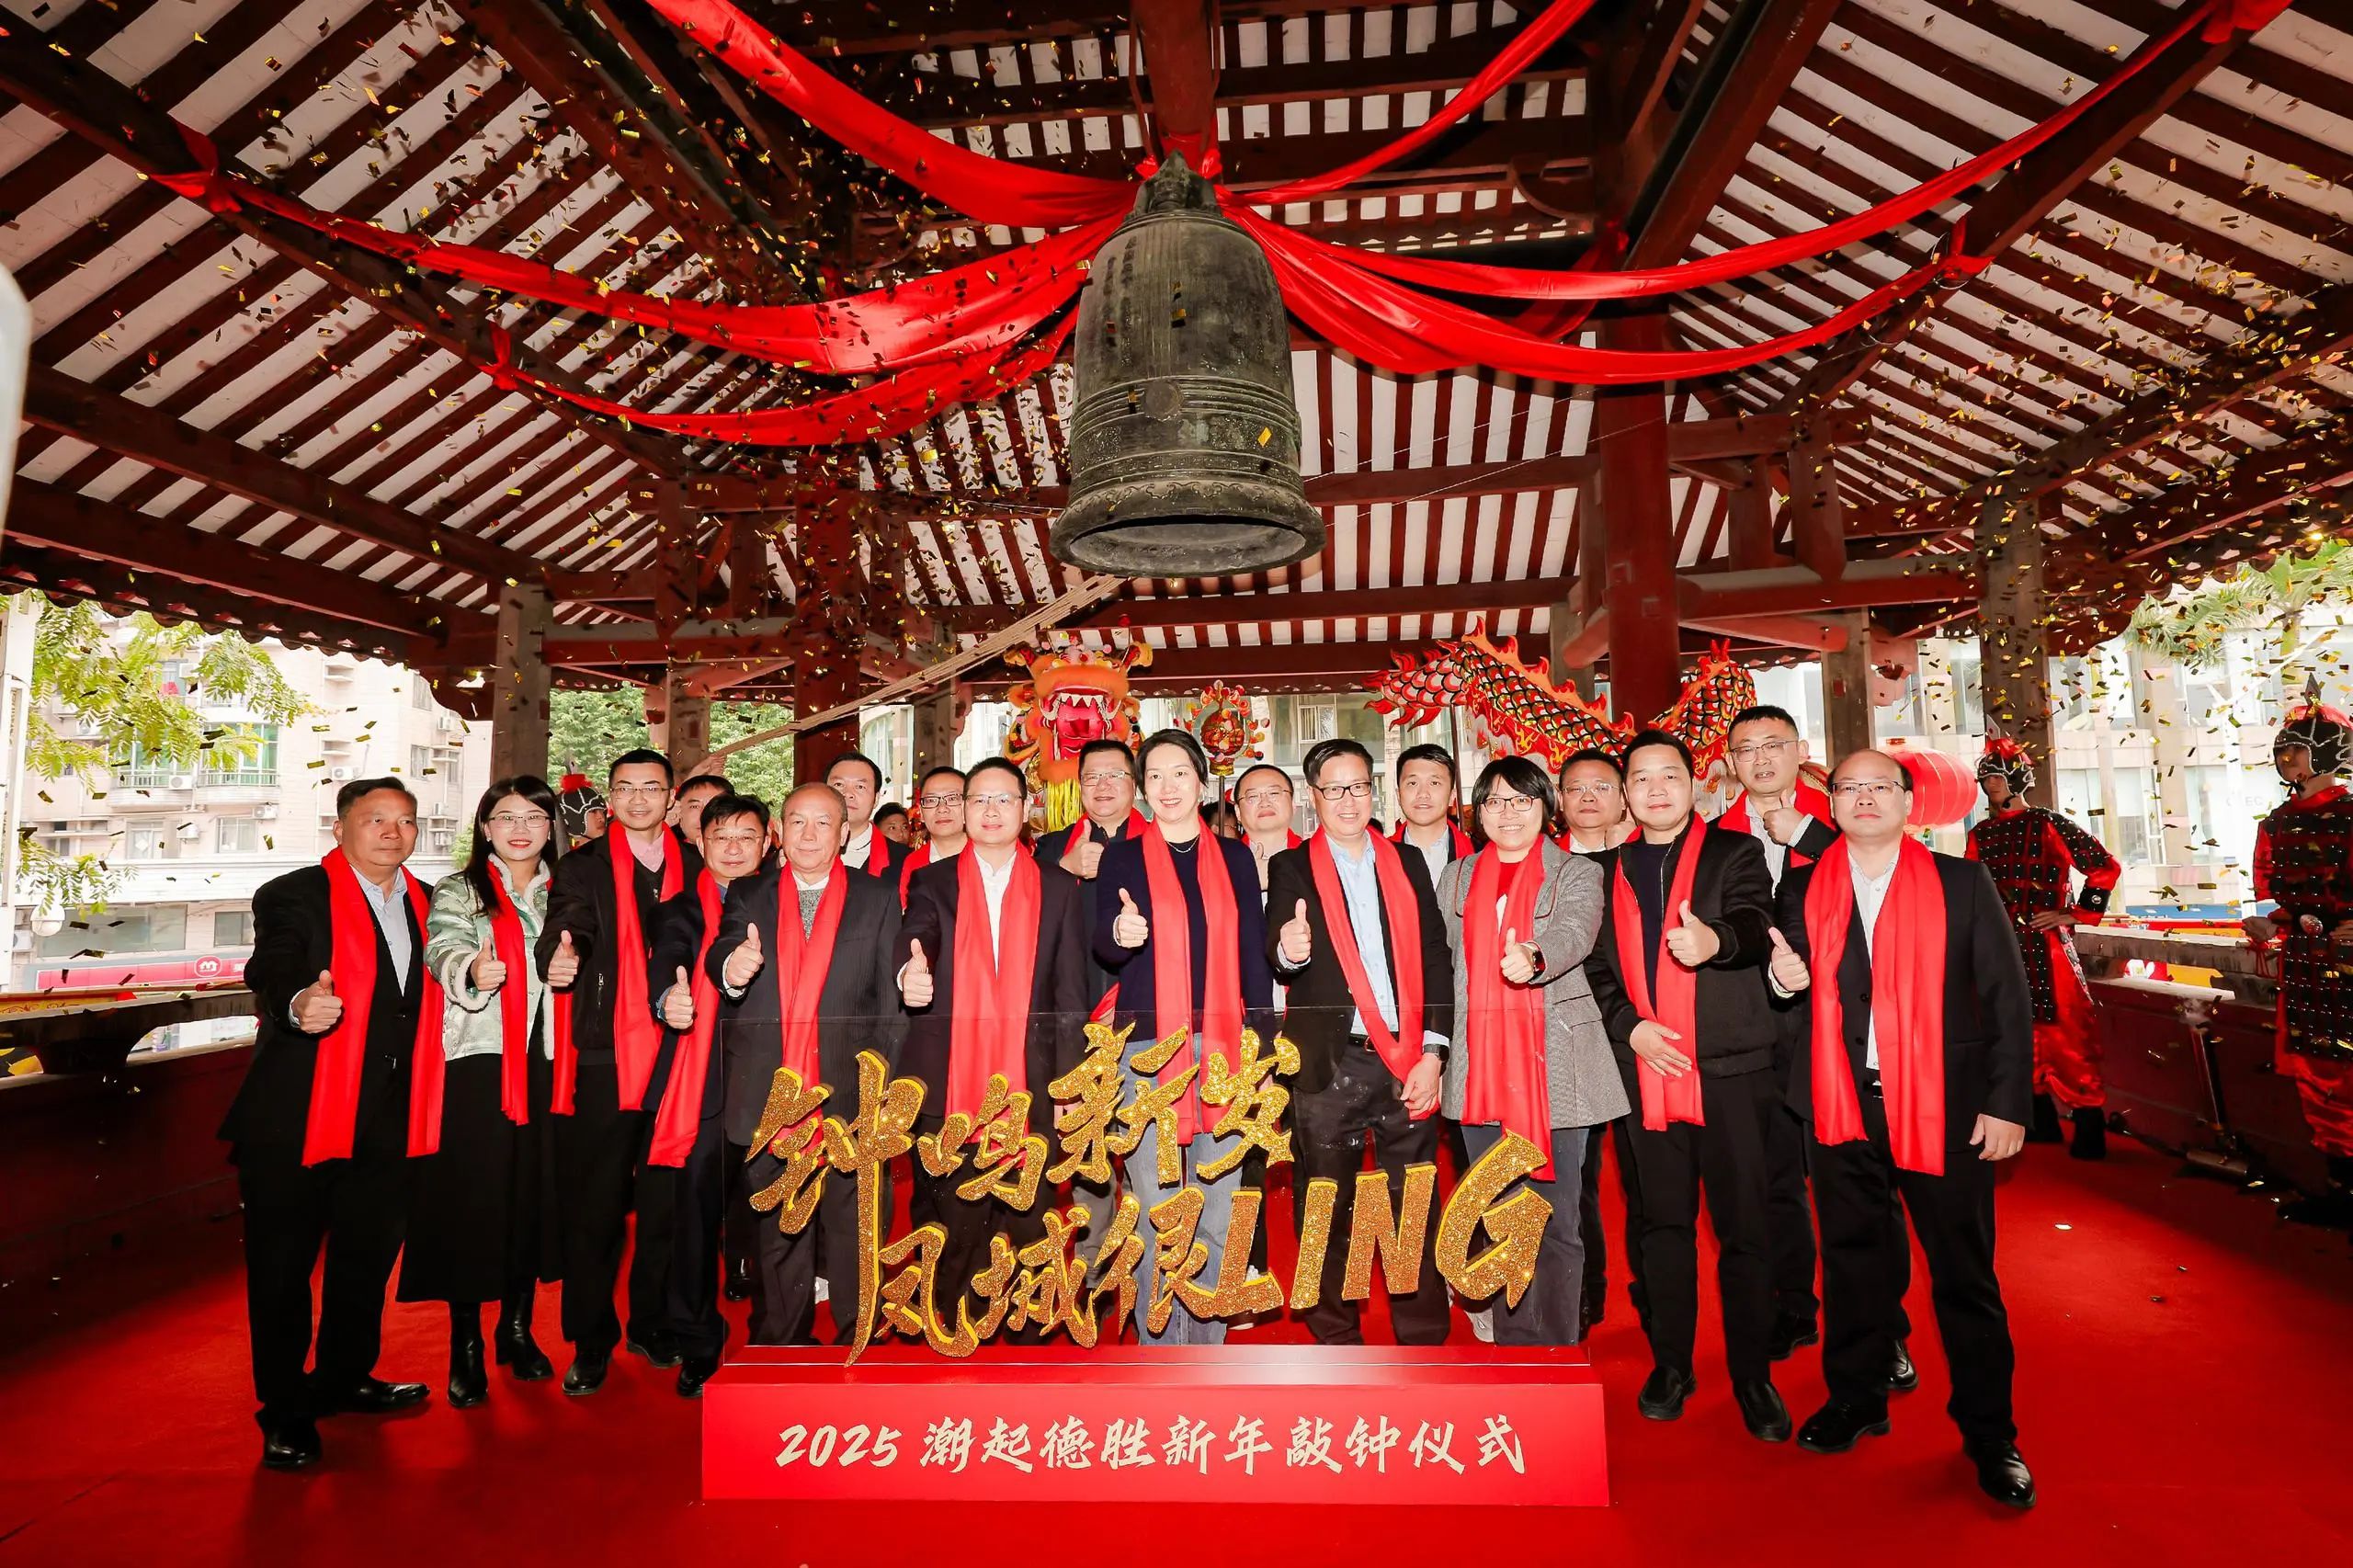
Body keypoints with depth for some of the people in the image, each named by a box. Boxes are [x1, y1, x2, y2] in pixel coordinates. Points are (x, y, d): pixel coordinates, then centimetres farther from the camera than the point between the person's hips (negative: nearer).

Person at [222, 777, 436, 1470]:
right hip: (299, 1118, -6)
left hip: (388, 1120, 6)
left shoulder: (425, 905, 10)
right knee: (283, 1267, 5)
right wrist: (298, 1005, -45)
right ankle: (285, 1413, 22)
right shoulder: (292, 897, -9)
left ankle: (344, 1378, 39)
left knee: (369, 1255, 19)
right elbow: (271, 977, -26)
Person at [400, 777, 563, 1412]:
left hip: (546, 1062, 3)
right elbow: (443, 953, -17)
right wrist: (471, 971, -37)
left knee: (536, 1194, 7)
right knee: (472, 1199, -2)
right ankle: (465, 1347, 12)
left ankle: (517, 1327, 23)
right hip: (478, 1061, -3)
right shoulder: (456, 891, 3)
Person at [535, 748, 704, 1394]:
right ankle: (591, 1341, 20)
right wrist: (561, 955, -33)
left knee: (666, 1201, 11)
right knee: (594, 1206, 3)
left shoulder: (695, 867, 9)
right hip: (605, 1058, -2)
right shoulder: (584, 866, 4)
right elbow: (567, 924, -13)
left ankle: (652, 1324, 28)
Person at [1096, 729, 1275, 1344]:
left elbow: (1253, 955, 11)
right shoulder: (1123, 857, 5)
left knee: (1217, 1216, 7)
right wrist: (1121, 933, -30)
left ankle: (1208, 1342, 22)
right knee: (1158, 1217, 1)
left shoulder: (1235, 857, 10)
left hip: (1222, 1047, 2)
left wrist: (1262, 1041, 4)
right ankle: (1160, 1345, 15)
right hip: (1147, 1047, -2)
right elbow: (1103, 946, -6)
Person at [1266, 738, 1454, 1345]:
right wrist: (1289, 950, -32)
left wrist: (1432, 1052, -1)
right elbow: (1279, 958, -8)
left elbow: (1436, 958, 8)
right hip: (1327, 1064, -2)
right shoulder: (1291, 869, 4)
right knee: (1328, 1215, 7)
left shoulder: (1408, 863, 11)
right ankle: (1336, 1341, 22)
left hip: (1407, 1062, 2)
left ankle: (1425, 1338, 23)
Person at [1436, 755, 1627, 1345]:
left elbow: (1575, 933, -18)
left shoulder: (1577, 874, 2)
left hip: (1555, 1068, -3)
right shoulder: (1456, 879, 14)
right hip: (1482, 1070, 3)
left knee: (1557, 1222, 1)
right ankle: (1513, 1344, 23)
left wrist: (1533, 958, -39)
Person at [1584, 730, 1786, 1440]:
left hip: (1730, 1067, -3)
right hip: (1646, 1065, 3)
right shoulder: (1610, 872, 12)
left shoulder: (1734, 854, 3)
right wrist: (1629, 1026, -5)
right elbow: (1597, 968, 12)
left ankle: (1753, 1374, 17)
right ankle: (1670, 1362, 24)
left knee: (1743, 1225, 2)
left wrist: (1715, 939, -38)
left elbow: (1756, 923, -16)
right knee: (1664, 1220, 11)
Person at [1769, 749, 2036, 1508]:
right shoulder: (1803, 890, 7)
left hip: (1942, 1105, -2)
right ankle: (1855, 1401, 30)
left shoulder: (1962, 883, 1)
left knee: (1964, 1273, 7)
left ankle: (1989, 1434, 25)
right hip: (1842, 1105, 2)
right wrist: (1785, 979, -11)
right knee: (1851, 1260, 13)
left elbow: (2008, 997, 0)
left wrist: (2007, 1102, -6)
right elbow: (1795, 990, 13)